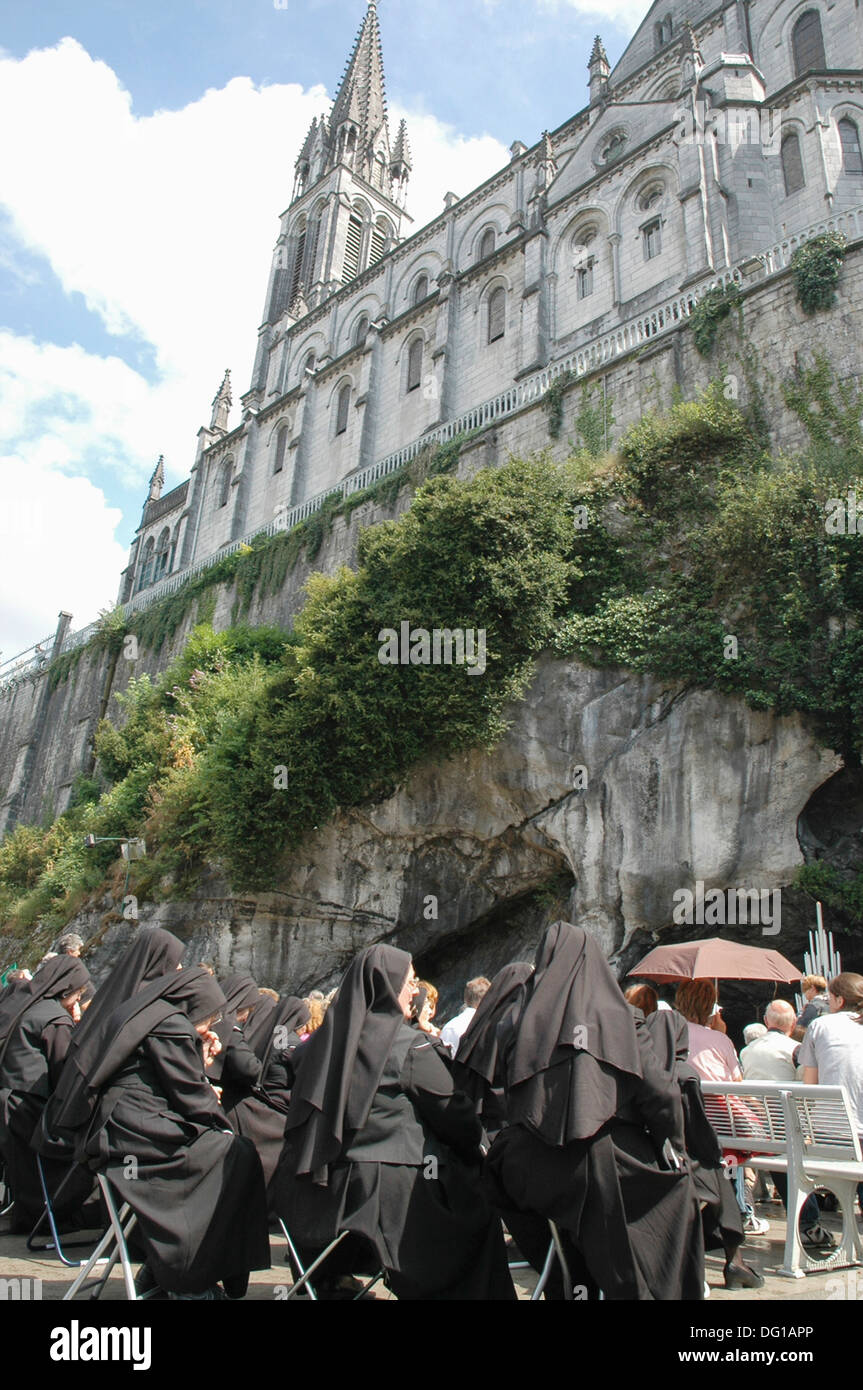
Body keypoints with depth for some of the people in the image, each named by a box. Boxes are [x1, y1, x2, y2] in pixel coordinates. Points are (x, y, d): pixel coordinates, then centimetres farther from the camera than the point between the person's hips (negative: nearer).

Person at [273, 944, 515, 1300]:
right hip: (386, 1185, -7)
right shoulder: (409, 1046, -13)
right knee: (477, 1211, 13)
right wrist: (475, 1143, 12)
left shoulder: (329, 1037, 3)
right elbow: (452, 1112, -7)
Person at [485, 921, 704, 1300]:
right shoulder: (620, 1016, -1)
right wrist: (674, 1150, 10)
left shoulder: (528, 1017, 2)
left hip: (539, 1169, 1)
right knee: (677, 1188, 24)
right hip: (611, 1161, -1)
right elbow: (660, 1092, -3)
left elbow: (510, 1094, 7)